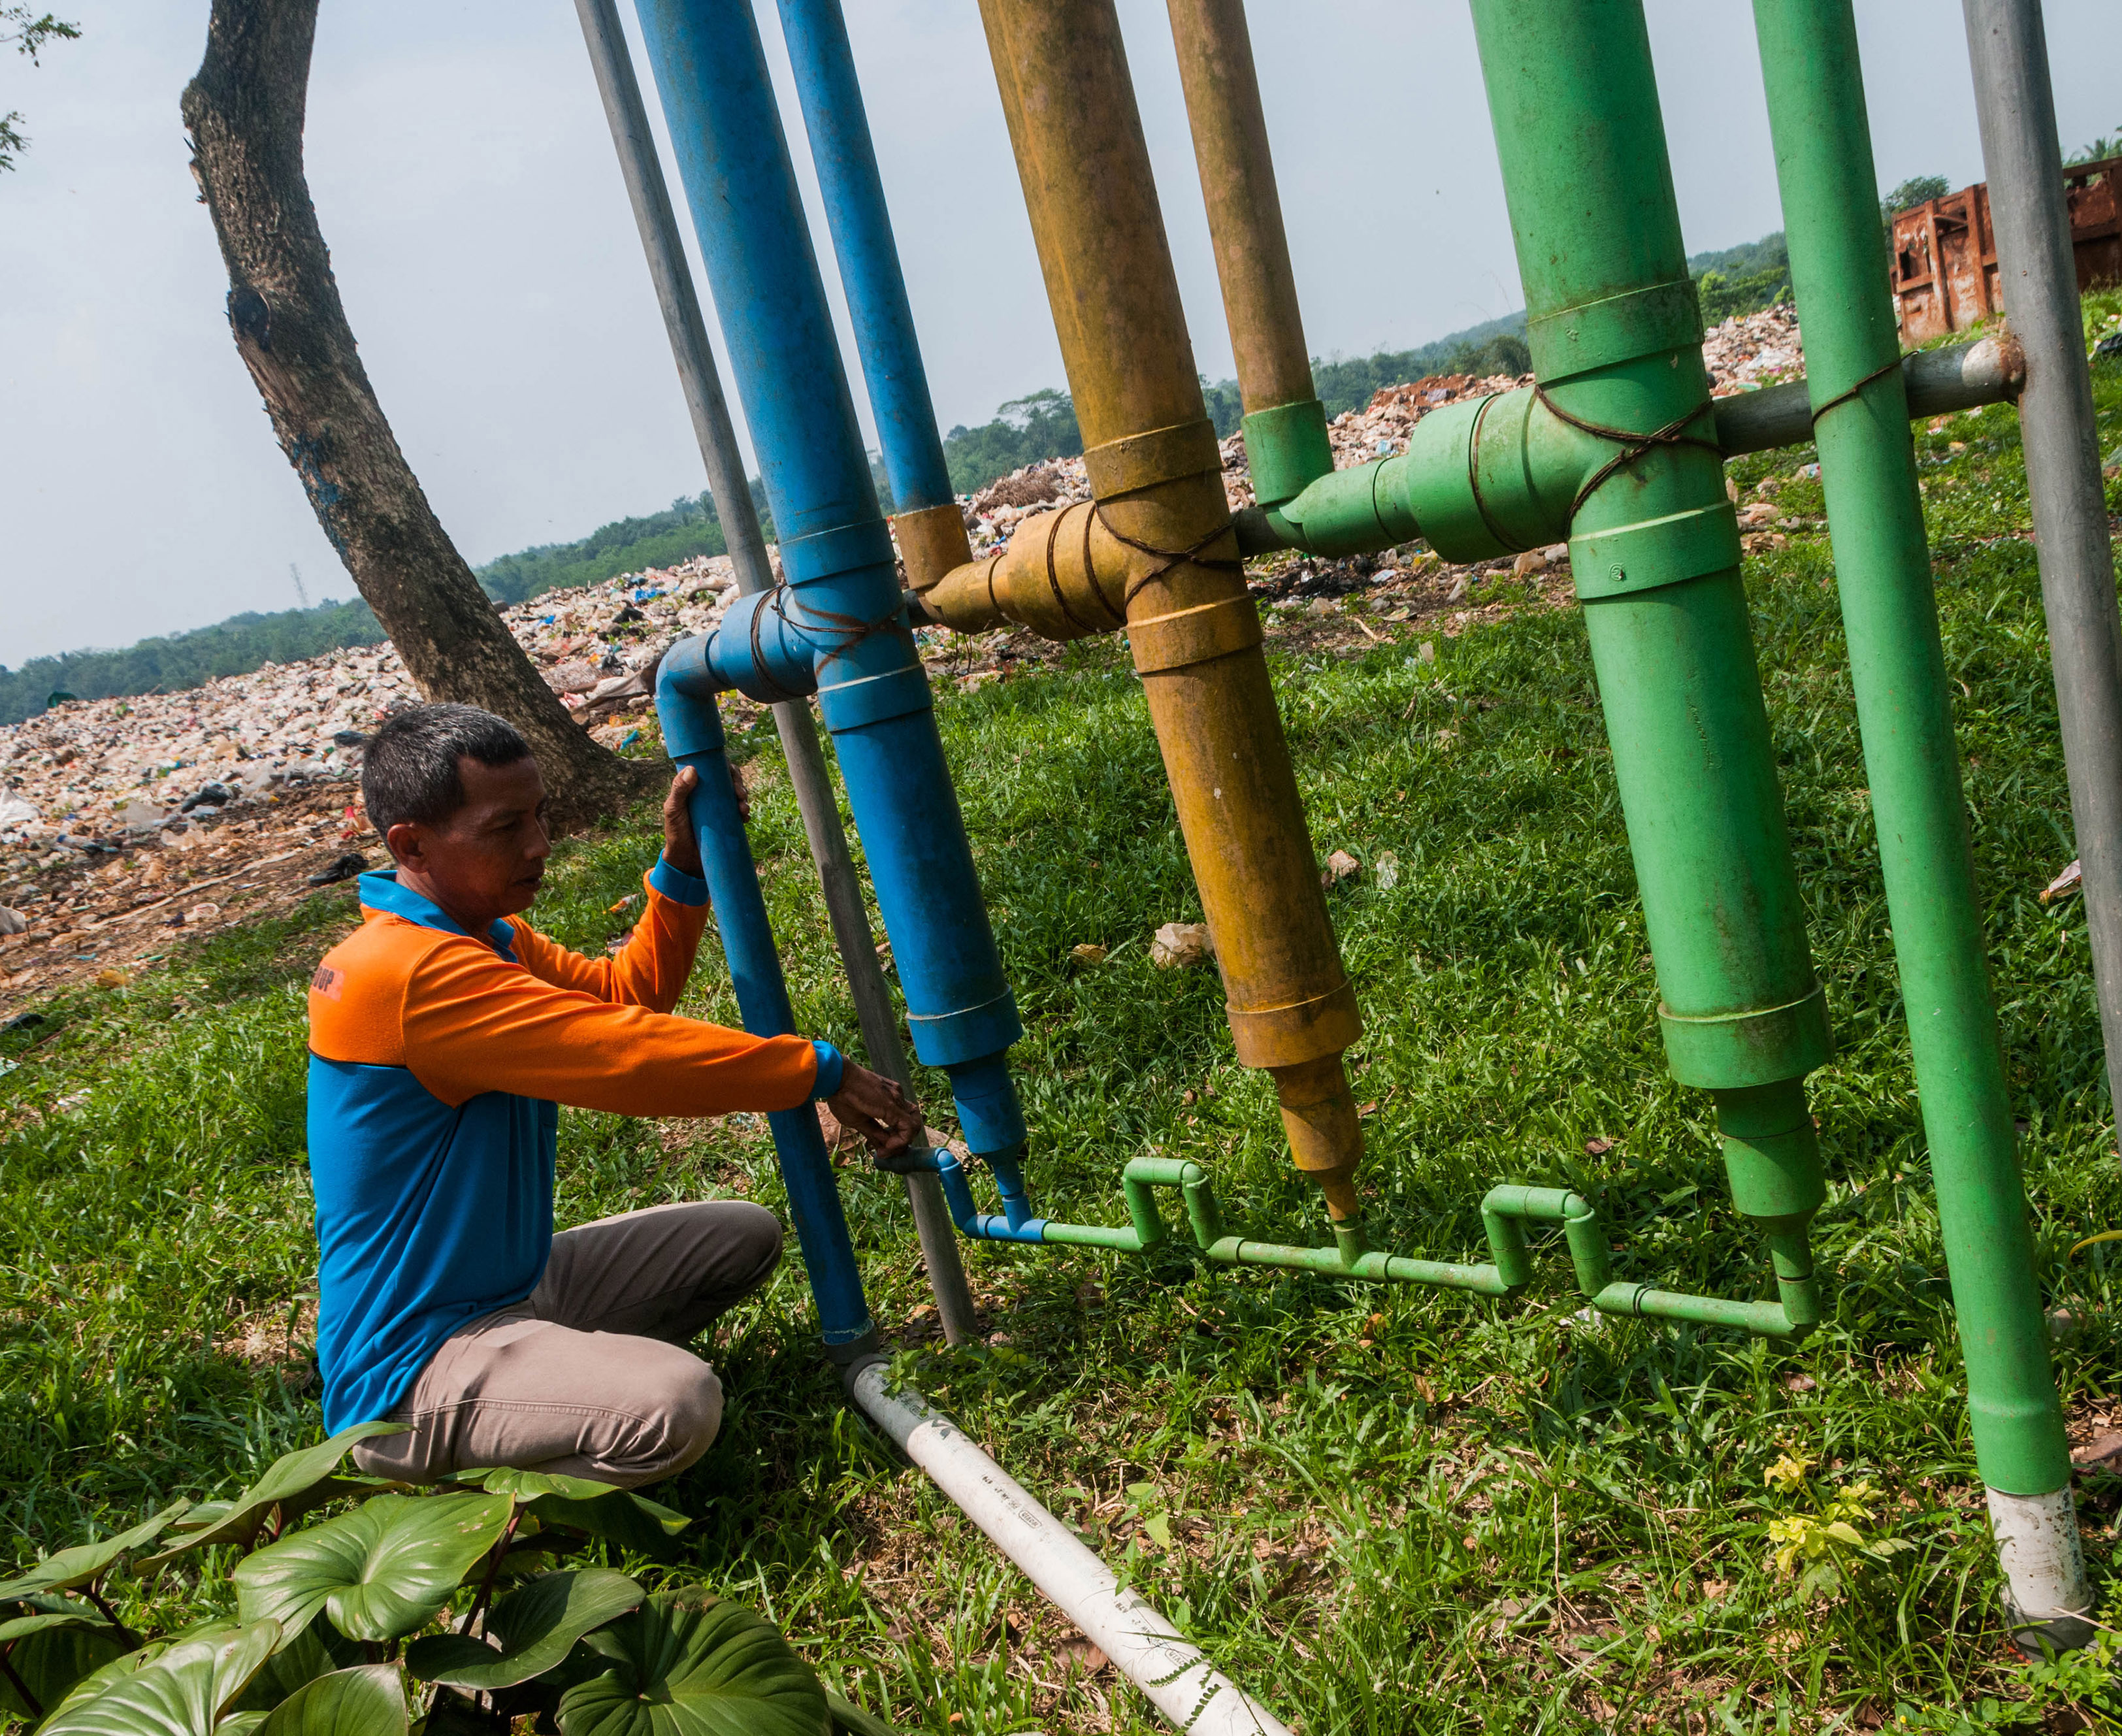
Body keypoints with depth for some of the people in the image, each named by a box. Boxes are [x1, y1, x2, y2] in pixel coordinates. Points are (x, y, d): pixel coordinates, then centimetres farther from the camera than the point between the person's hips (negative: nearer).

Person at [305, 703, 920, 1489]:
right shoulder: (403, 973, -26)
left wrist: (684, 864, -4)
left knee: (745, 1236, 12)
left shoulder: (486, 939, 7)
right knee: (676, 1404, -33)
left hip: (517, 1281, 10)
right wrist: (821, 1072, -22)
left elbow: (625, 997, 10)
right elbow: (622, 1055, -29)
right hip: (410, 1364, -10)